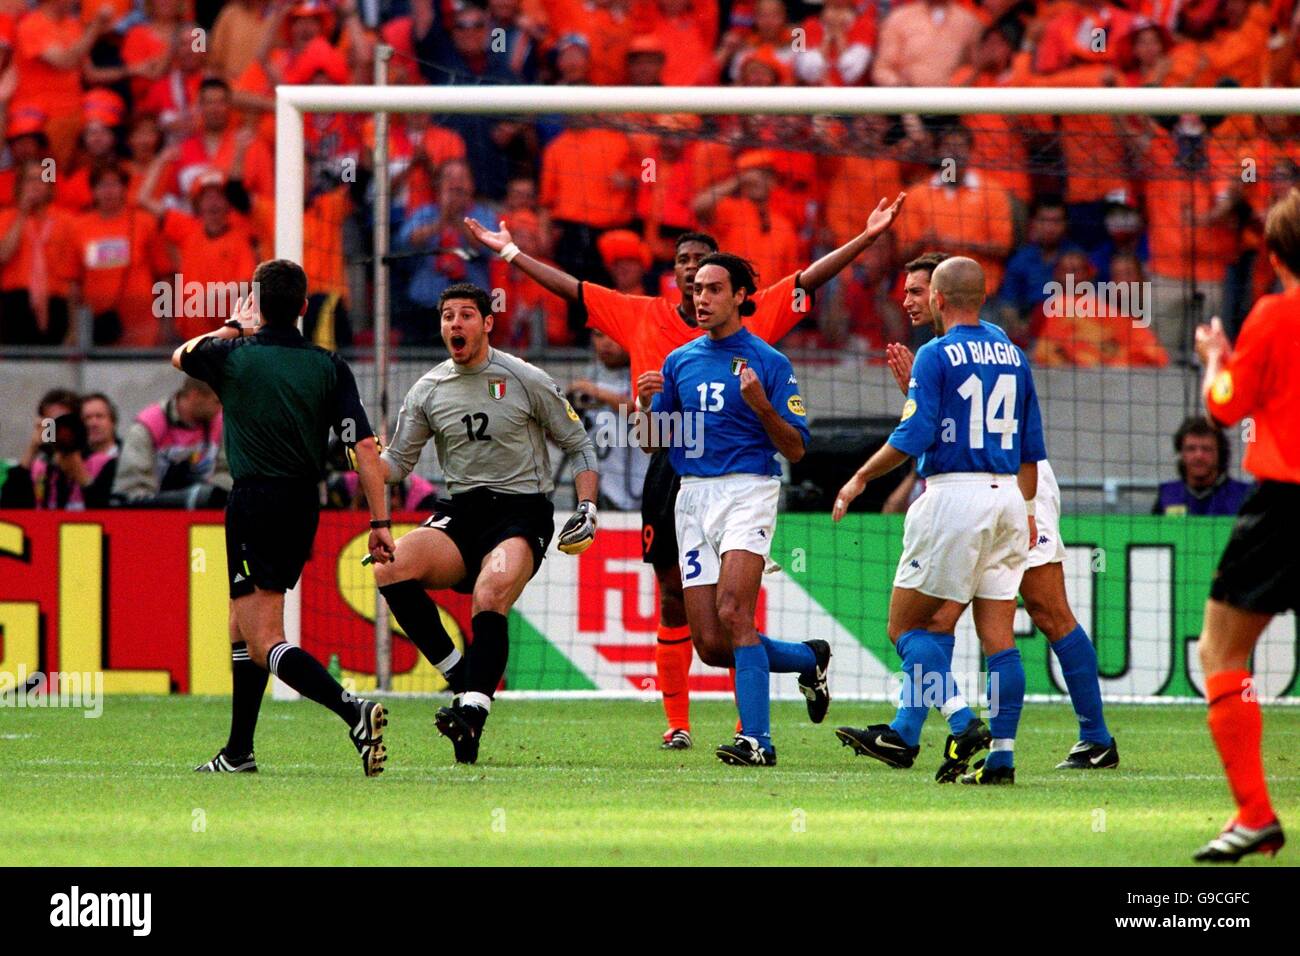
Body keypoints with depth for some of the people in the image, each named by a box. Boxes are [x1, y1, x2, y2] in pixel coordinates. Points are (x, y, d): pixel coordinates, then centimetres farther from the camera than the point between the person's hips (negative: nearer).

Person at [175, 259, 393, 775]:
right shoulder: (329, 366, 0)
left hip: (254, 505, -5)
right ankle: (238, 752, 25)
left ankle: (353, 711, -32)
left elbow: (182, 356, 19)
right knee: (244, 626, 20)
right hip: (304, 509, 5)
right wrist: (380, 523, -5)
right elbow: (364, 446, -7)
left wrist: (232, 328, 35)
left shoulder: (234, 357, -5)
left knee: (264, 644, -10)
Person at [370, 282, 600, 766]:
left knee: (489, 599, -32)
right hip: (461, 511, 4)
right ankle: (459, 674, -15)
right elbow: (397, 463, 13)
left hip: (522, 512, -4)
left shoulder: (526, 380, 1)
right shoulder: (428, 390, 9)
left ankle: (472, 710, -37)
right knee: (391, 568, -24)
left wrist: (586, 508, -2)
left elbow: (577, 444, 10)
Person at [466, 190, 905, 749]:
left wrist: (868, 237, -5)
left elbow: (812, 278, 2)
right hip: (670, 467, 2)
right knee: (673, 599, 4)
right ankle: (676, 722, 10)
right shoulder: (642, 316, 10)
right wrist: (510, 251, 17)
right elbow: (571, 289, 15)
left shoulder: (751, 316, 4)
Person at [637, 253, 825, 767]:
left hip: (748, 490, -6)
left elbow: (796, 449, -3)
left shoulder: (769, 363, -1)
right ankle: (808, 658, 26)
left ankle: (757, 739, -23)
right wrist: (646, 404, -3)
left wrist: (762, 405, -20)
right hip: (693, 496, 6)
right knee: (710, 643, 0)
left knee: (733, 614, -23)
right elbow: (652, 441, 18)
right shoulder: (680, 362, 14)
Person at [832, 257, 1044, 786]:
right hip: (1007, 498, 6)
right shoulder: (1013, 355, 13)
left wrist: (860, 478, -2)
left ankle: (963, 723, -13)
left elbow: (913, 436, -14)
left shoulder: (936, 355, -7)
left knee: (905, 624, 3)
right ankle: (1001, 755, 0)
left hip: (954, 493, -6)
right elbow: (1032, 448, 16)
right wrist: (1026, 512, 24)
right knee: (998, 635, 5)